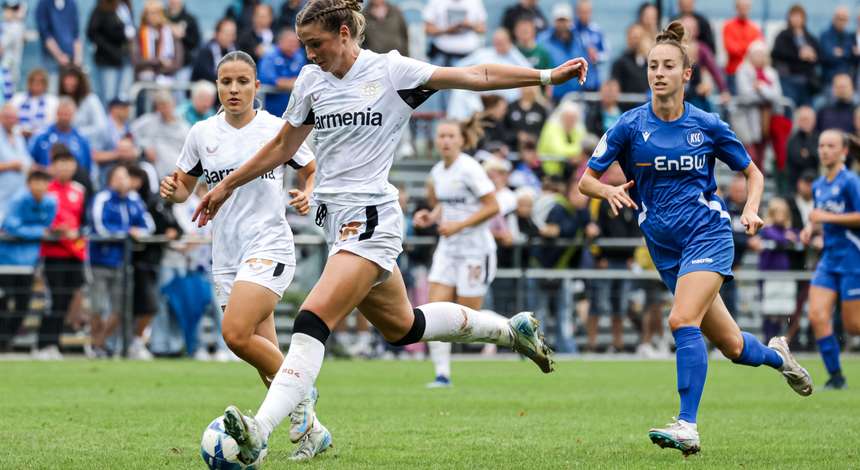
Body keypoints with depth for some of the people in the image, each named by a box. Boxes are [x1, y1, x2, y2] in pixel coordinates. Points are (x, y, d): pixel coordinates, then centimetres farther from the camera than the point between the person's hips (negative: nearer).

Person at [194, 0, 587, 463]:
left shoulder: (391, 71, -7)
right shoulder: (311, 80, 9)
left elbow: (476, 76, -4)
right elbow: (282, 146, 21)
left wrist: (546, 76, -8)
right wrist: (227, 185, 21)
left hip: (370, 219, -7)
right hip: (336, 219, 7)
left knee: (313, 321, -21)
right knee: (401, 326, 18)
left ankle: (258, 430, -31)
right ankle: (510, 328, 40)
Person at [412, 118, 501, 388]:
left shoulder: (469, 169, -15)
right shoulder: (437, 172, 7)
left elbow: (492, 207, -16)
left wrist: (458, 225, -21)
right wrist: (431, 217, 1)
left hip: (475, 249, -7)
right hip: (447, 248, 7)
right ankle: (442, 374, -6)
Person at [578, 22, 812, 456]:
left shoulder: (708, 126, -3)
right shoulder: (630, 126, -3)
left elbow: (753, 173, 11)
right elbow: (586, 180, 0)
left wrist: (751, 208, -8)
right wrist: (610, 191, -21)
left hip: (708, 233, -2)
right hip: (665, 248, 2)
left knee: (683, 320, -25)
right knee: (732, 346, 8)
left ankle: (687, 426, -25)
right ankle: (778, 356, 42)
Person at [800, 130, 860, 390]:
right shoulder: (818, 186, 12)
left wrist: (827, 217, -19)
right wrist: (811, 228, 5)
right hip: (829, 259, 7)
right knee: (817, 316, -8)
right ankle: (835, 376, -2)